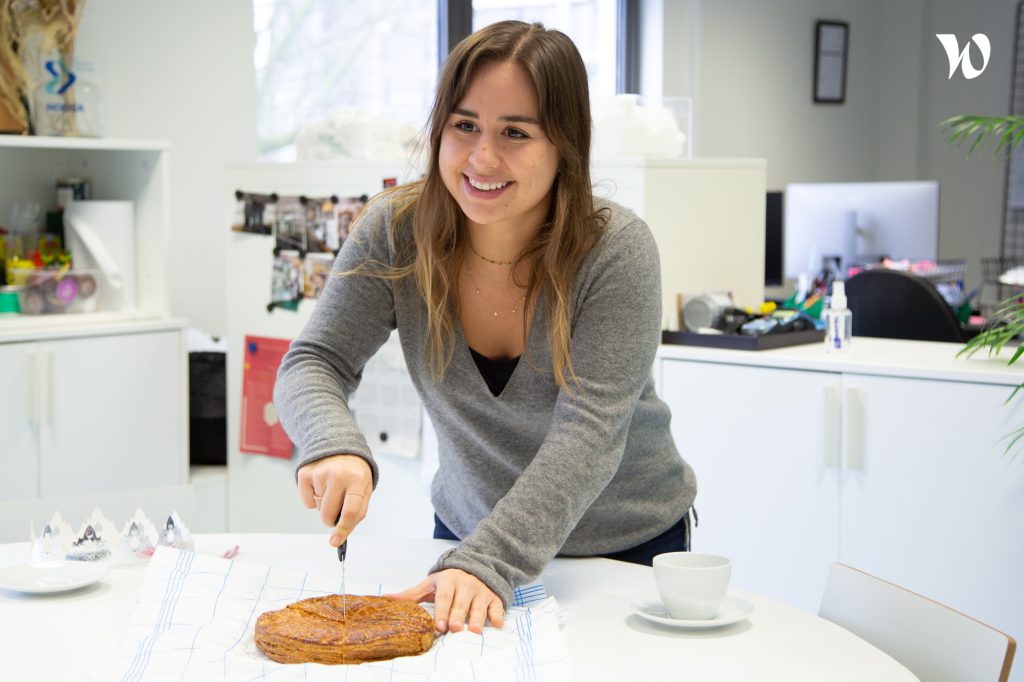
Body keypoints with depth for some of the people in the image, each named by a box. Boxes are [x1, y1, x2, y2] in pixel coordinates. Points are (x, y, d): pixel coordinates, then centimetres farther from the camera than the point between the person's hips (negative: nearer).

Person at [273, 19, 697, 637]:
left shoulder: (617, 250, -23)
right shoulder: (395, 230, -13)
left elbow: (589, 431, -30)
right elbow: (315, 363, -12)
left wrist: (490, 561, -42)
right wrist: (335, 446, -36)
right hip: (469, 527, 2)